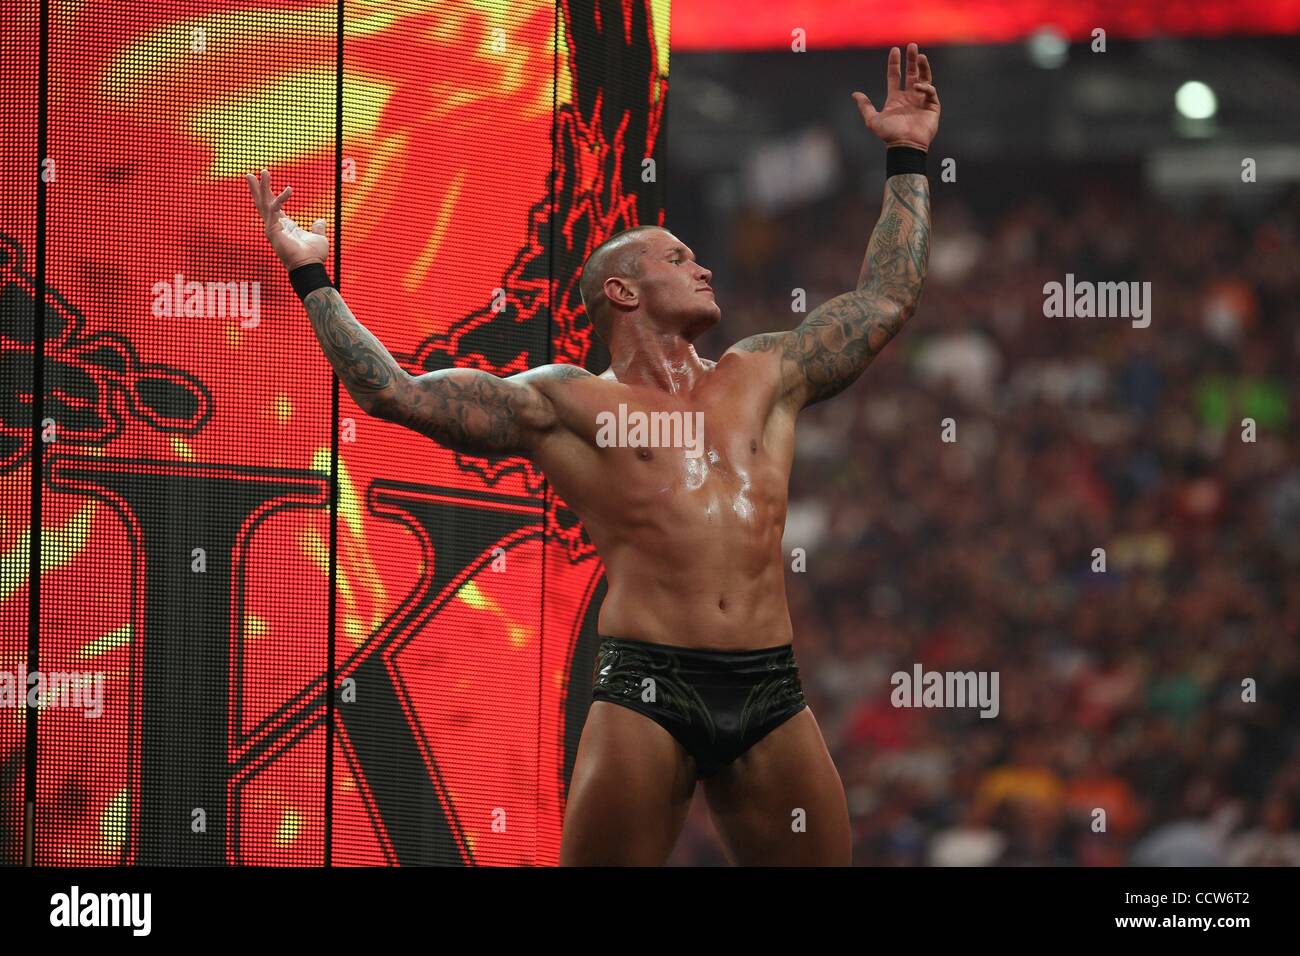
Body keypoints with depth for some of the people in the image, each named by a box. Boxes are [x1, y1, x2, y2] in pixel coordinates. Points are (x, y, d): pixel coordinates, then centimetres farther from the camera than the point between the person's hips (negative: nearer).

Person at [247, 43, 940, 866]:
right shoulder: (569, 404, 10)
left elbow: (887, 301, 28)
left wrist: (907, 160, 33)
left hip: (772, 693, 4)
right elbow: (395, 391, 6)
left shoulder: (763, 376, 21)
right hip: (649, 689, -4)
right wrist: (312, 279, 8)